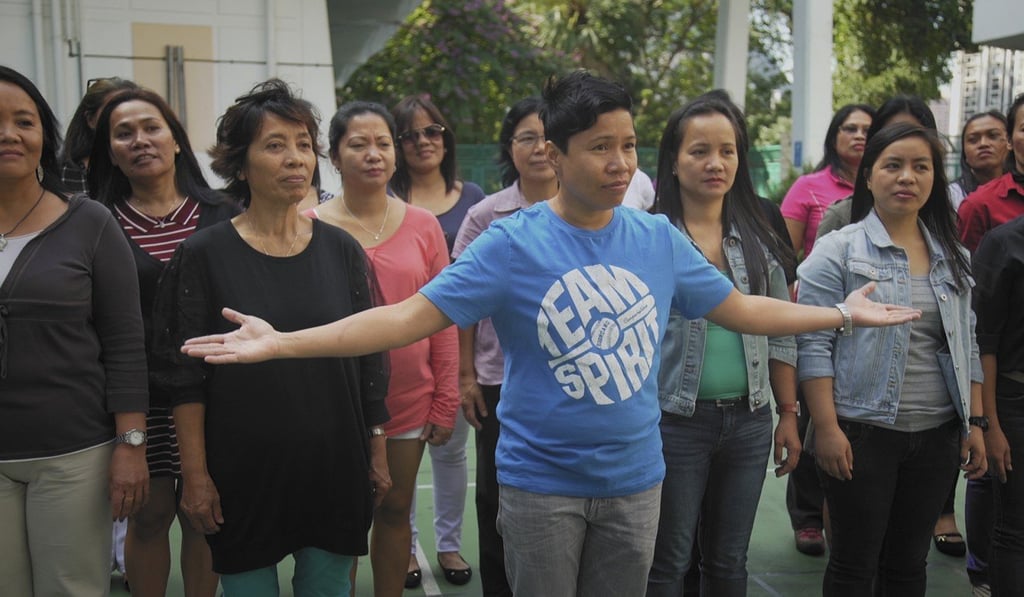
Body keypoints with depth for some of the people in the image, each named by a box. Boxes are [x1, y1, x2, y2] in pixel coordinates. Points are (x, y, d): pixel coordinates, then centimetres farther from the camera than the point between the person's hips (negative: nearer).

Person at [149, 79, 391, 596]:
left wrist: (377, 453, 7)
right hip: (243, 474, -2)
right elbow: (184, 377, -5)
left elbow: (369, 362, 7)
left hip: (335, 471, 3)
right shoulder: (204, 254, -5)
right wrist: (195, 474, -7)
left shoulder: (341, 250, 2)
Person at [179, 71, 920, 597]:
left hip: (635, 478, 4)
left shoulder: (660, 239, -3)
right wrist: (280, 343, -26)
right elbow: (408, 317, -18)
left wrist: (845, 313, 11)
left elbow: (742, 310, 9)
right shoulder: (512, 243, -14)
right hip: (541, 481, -3)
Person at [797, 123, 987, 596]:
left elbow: (967, 347, 14)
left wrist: (975, 423, 9)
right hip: (862, 433, -5)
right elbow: (814, 346, -10)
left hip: (937, 435, 5)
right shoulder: (838, 251, -6)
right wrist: (826, 428, -16)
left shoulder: (953, 259, 10)